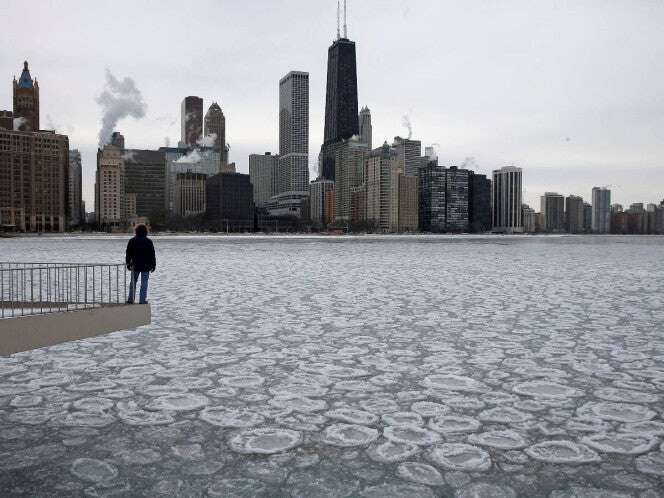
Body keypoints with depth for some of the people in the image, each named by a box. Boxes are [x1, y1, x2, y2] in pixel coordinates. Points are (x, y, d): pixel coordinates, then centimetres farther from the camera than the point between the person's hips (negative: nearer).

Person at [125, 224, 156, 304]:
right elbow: (152, 254, -2)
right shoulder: (149, 242, -5)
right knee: (144, 284, 2)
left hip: (135, 265, 2)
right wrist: (153, 265, 5)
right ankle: (142, 301, 1)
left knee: (133, 283, 15)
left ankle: (130, 300, 15)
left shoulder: (132, 241, 0)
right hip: (146, 266, -2)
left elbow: (128, 254, 4)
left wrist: (128, 264, 12)